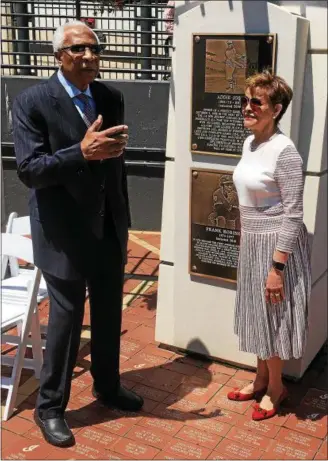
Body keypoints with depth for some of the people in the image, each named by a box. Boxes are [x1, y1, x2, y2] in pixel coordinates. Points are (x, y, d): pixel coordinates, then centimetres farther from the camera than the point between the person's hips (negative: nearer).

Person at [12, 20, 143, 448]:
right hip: (65, 232, -5)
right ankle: (50, 407, 26)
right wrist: (82, 152, -32)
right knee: (66, 317, 5)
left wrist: (123, 217, 14)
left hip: (110, 228, 6)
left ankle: (107, 385, 41)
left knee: (110, 313, 18)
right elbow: (28, 170, -19)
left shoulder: (112, 98, 5)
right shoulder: (32, 102, -12)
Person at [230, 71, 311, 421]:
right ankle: (262, 379, 37)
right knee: (257, 315, 19)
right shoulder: (250, 144, 4)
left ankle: (276, 387, 30)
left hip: (276, 245, -8)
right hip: (252, 243, 8)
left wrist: (277, 267, -21)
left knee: (273, 318, 8)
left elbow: (293, 215, -20)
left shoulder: (284, 152, -20)